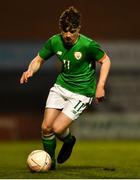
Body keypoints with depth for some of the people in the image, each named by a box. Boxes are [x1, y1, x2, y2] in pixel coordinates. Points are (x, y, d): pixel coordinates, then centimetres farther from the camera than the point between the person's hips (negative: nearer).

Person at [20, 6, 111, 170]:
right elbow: (39, 59, 5)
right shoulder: (54, 41, -9)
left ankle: (69, 141, 23)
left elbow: (105, 61, -5)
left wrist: (100, 86, -12)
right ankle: (50, 161, 21)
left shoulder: (88, 45, -21)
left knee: (58, 129, -14)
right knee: (46, 127, -5)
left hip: (81, 93, -4)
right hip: (60, 87, 4)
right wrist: (30, 71, -16)